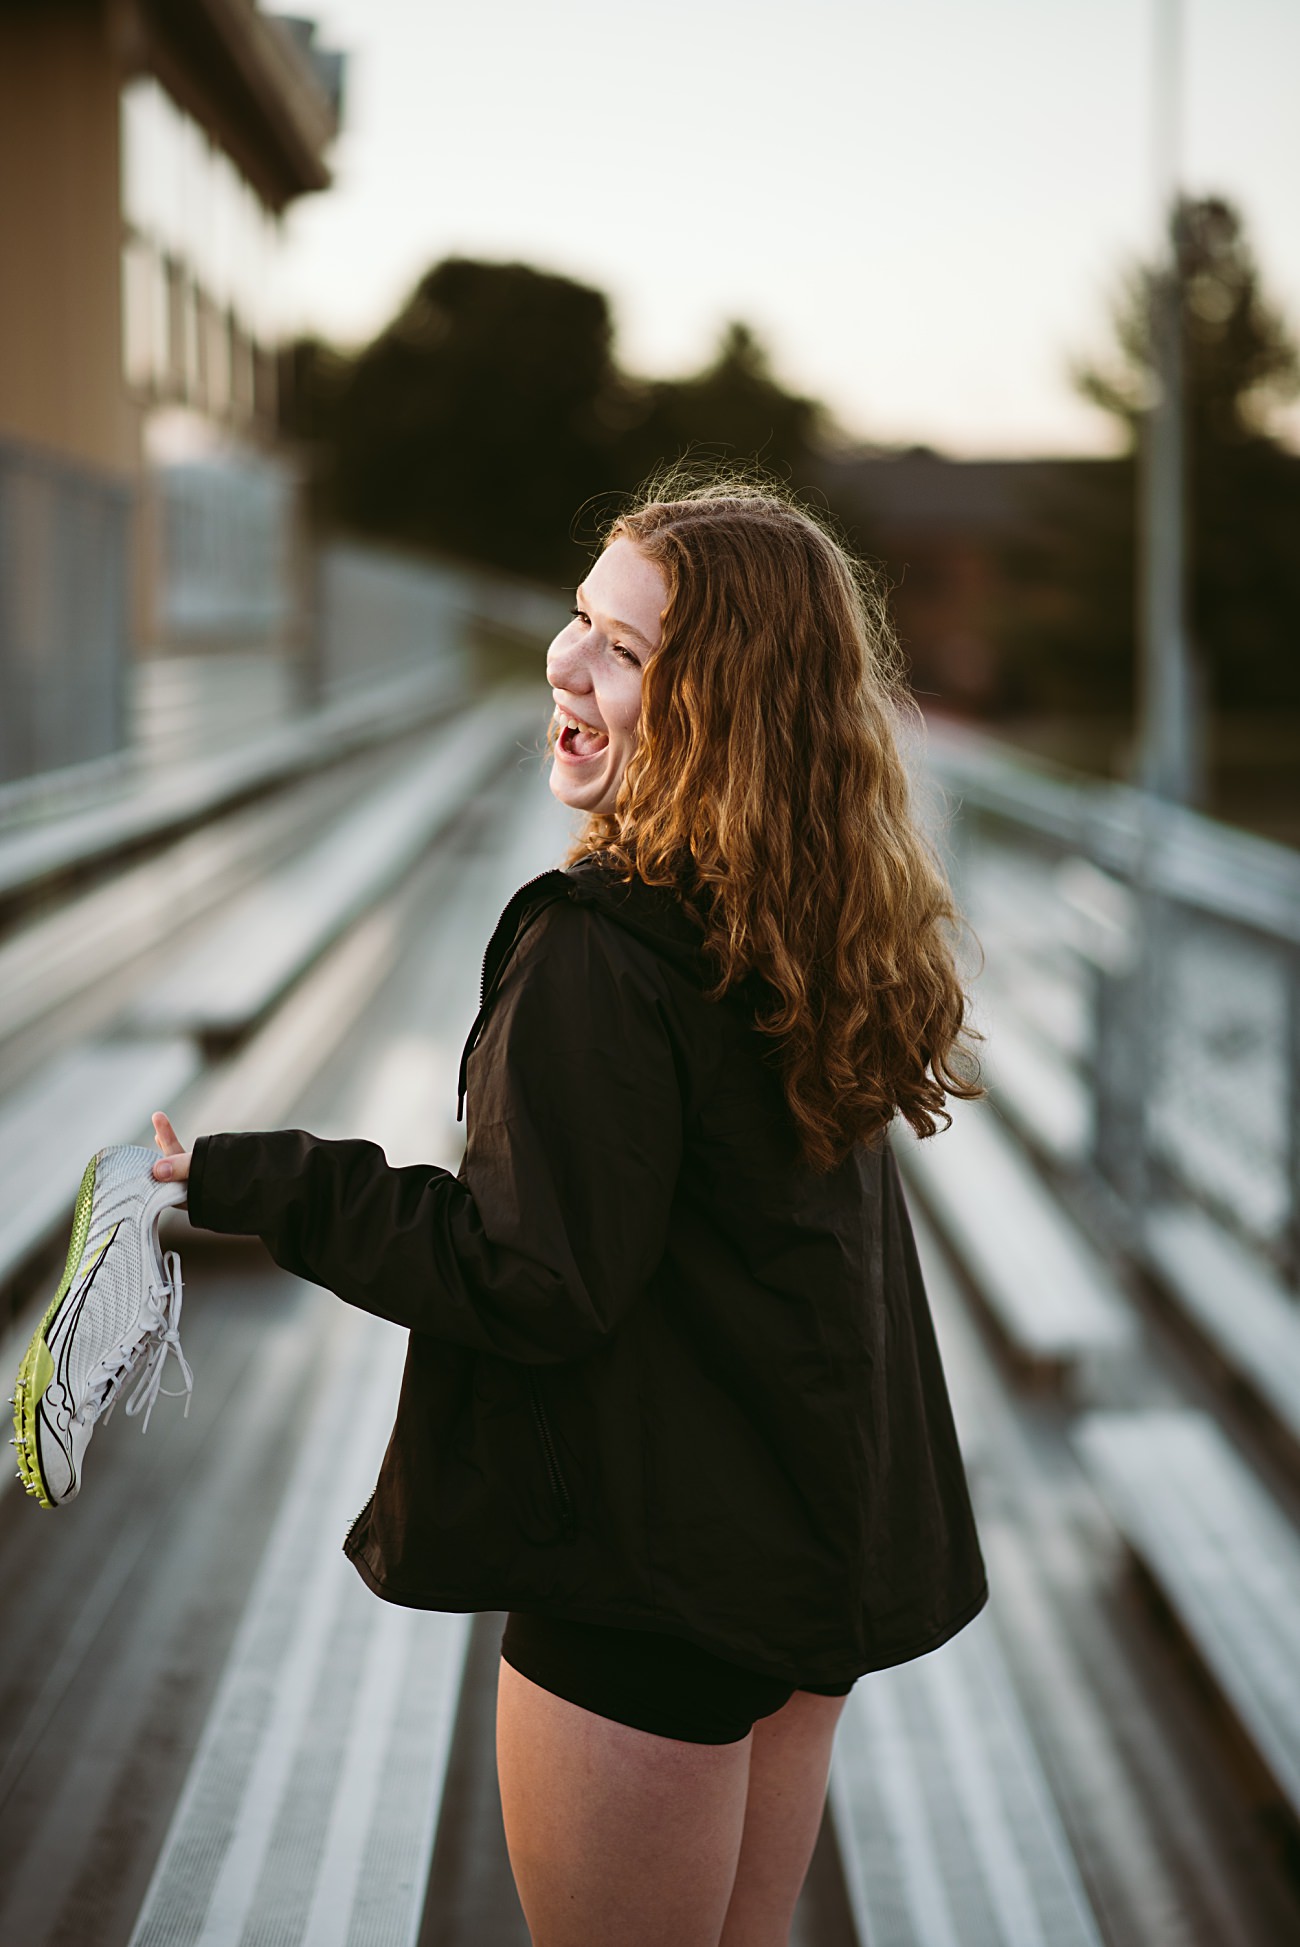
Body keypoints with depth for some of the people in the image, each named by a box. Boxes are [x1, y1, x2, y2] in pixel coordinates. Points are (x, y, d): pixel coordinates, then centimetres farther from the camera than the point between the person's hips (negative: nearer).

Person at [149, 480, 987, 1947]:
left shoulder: (597, 959, -24)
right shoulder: (822, 932, 2)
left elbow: (534, 1282, -22)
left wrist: (249, 1183, -18)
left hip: (652, 1580, -8)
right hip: (810, 1552, 8)